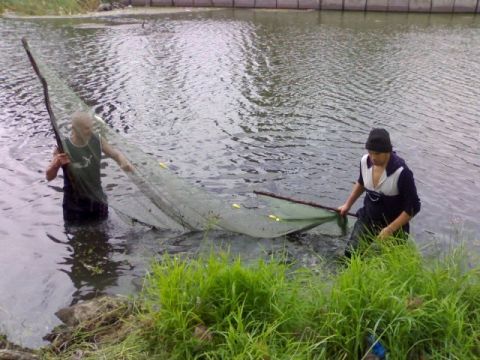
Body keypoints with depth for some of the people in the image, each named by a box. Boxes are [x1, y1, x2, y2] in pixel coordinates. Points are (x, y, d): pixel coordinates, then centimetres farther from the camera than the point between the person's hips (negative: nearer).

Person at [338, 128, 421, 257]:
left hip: (393, 224, -4)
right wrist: (347, 205, 14)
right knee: (350, 254, 3)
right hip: (367, 218, 5)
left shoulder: (401, 172, -30)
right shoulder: (365, 161, -13)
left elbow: (413, 207, -22)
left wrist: (390, 229, -25)